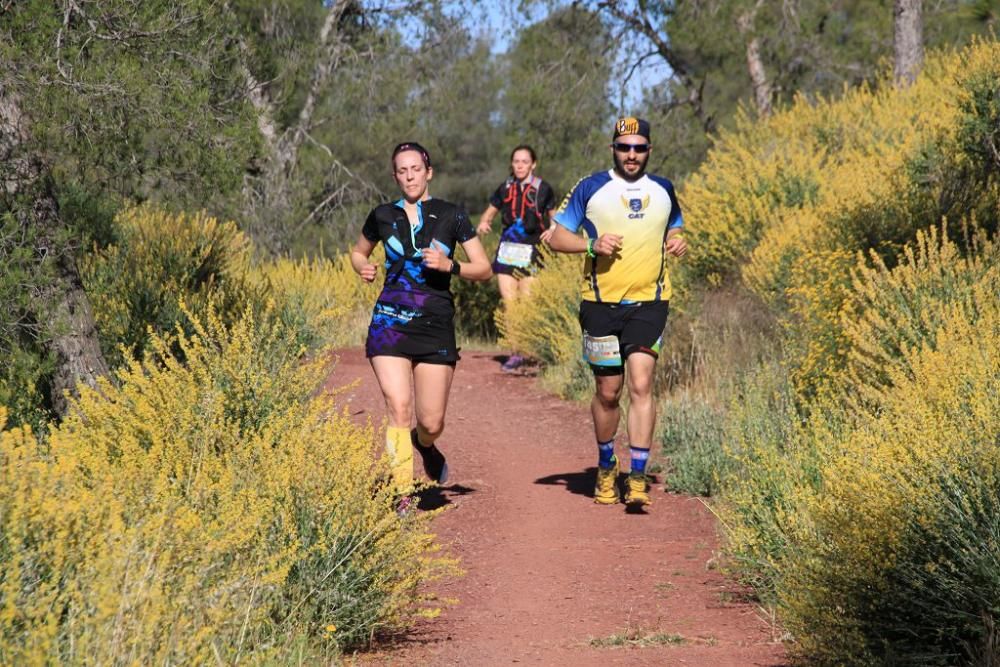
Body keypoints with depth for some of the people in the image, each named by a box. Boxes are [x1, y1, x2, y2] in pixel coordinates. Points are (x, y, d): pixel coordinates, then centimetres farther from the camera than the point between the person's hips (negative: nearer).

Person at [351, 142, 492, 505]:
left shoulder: (451, 216, 3)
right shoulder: (383, 216, 8)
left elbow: (484, 269, 4)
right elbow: (358, 251, 26)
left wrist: (450, 265, -14)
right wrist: (363, 268, 3)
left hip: (436, 326, 0)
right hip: (390, 322, 0)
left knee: (431, 422, -1)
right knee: (398, 408, -15)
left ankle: (425, 445, 37)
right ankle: (402, 496, -9)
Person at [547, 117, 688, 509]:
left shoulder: (663, 191, 11)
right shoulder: (590, 189, 2)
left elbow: (673, 230, 28)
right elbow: (557, 238, 5)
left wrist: (678, 243, 4)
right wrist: (593, 244, -14)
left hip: (649, 303, 1)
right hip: (601, 303, -1)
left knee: (641, 385, -13)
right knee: (607, 392, 6)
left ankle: (638, 477, -13)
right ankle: (606, 468, 28)